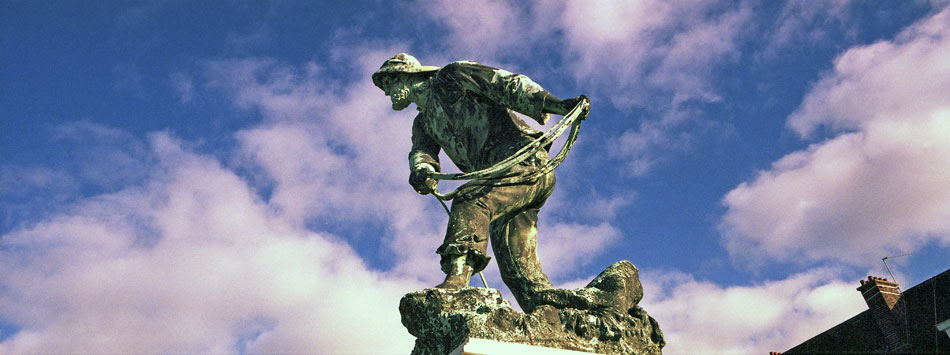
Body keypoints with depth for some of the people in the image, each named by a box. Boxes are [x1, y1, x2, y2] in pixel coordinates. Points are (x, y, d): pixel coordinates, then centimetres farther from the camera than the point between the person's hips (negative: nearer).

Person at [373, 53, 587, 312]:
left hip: (525, 158, -8)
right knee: (517, 269, 1)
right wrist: (422, 170, -19)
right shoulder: (423, 123, 28)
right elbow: (421, 152, 7)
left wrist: (554, 103, -17)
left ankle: (456, 280, -45)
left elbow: (508, 84, -3)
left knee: (469, 204, -31)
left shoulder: (450, 77, 8)